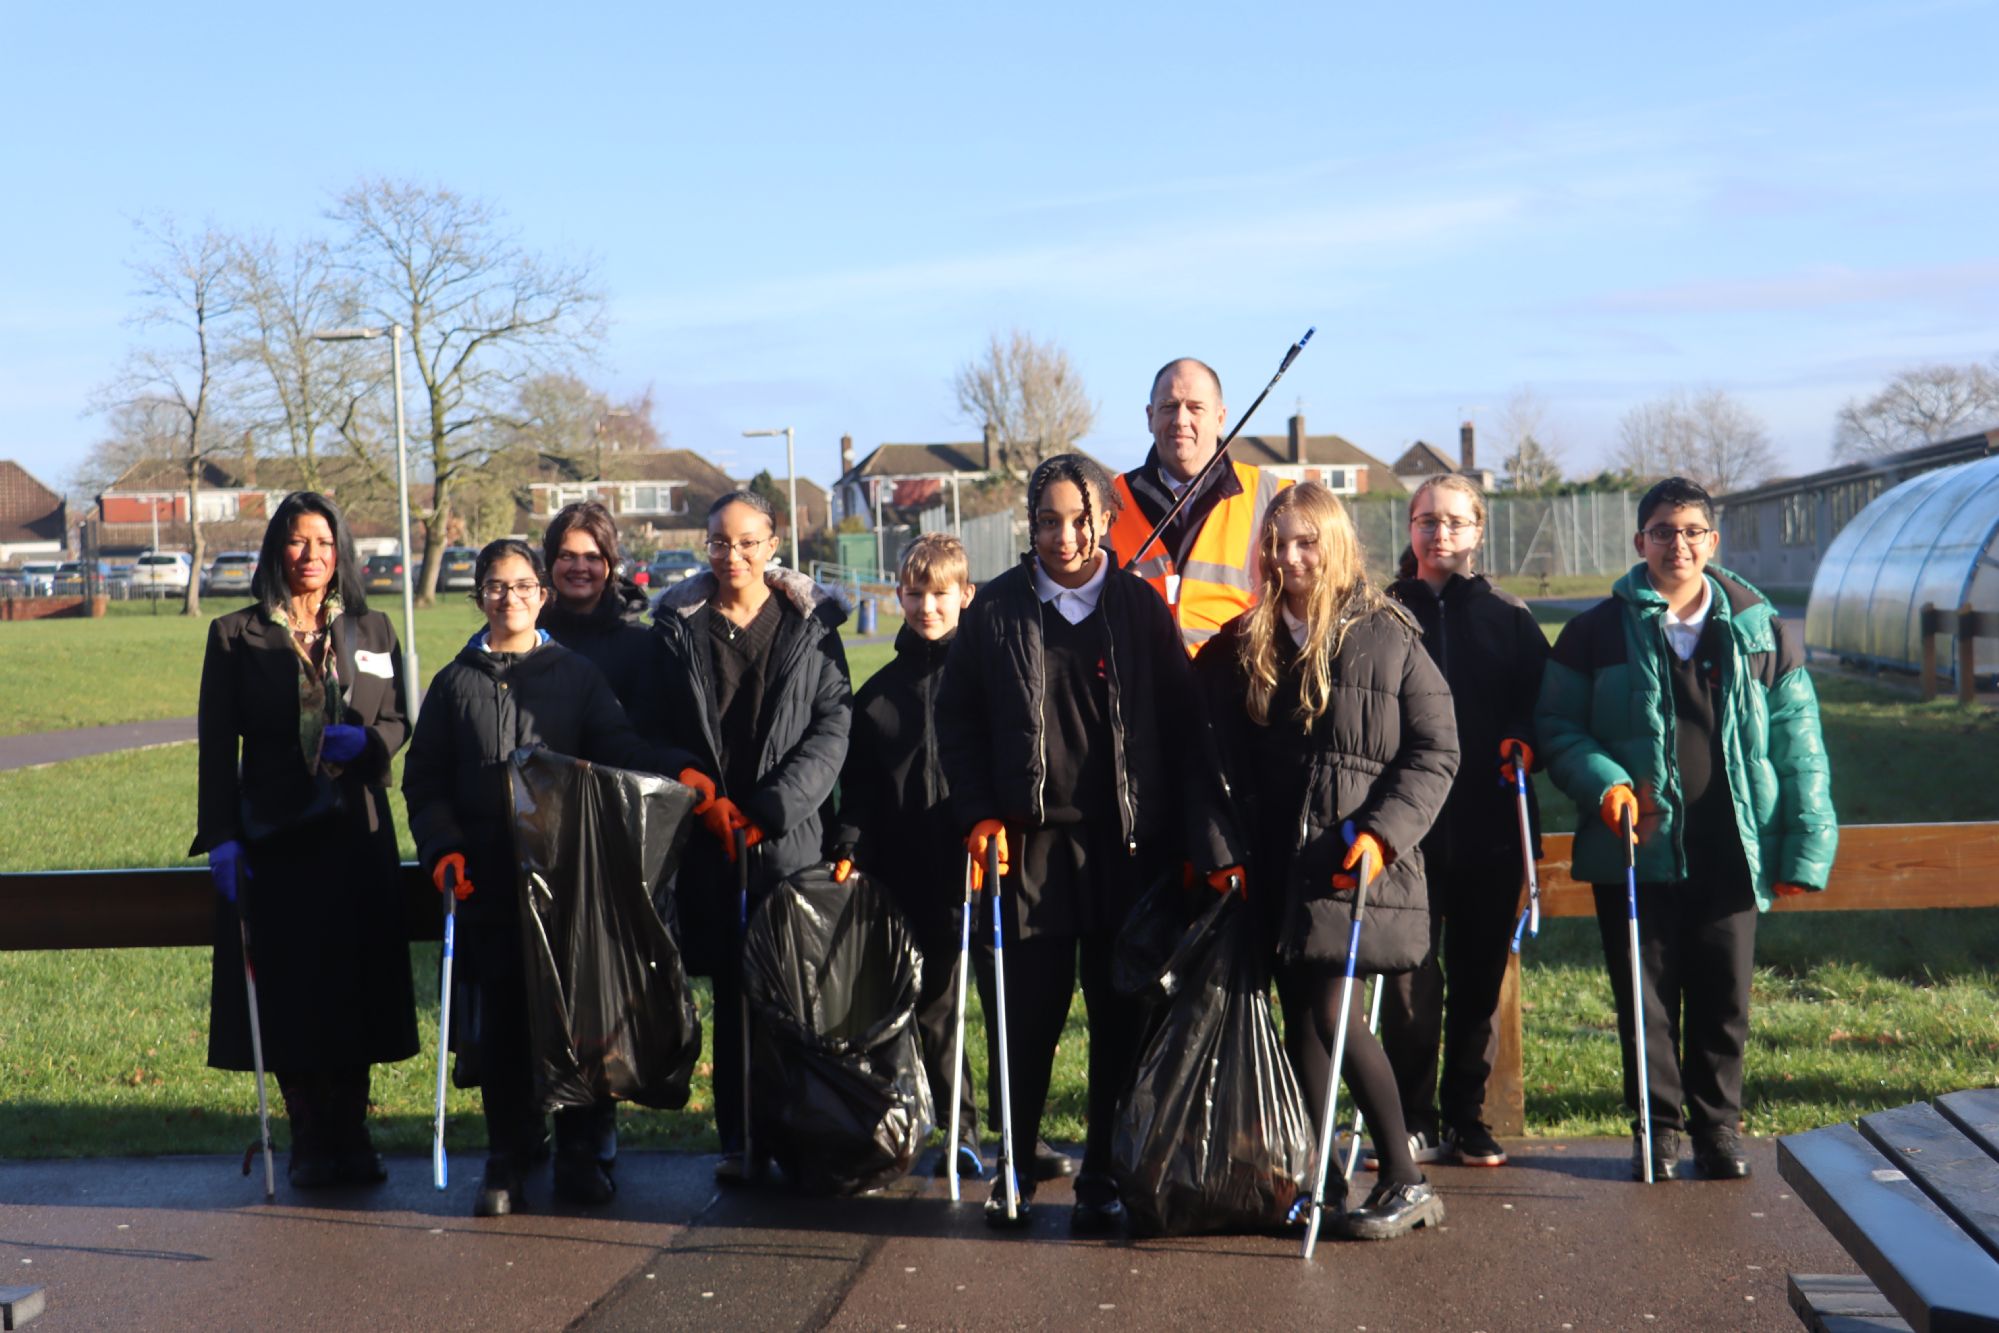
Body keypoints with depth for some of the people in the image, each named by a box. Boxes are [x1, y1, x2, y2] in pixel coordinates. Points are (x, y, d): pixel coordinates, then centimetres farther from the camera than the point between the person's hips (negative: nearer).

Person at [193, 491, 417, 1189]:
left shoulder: (372, 632, 10)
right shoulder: (236, 636, 2)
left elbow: (400, 722, 12)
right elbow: (217, 745, 0)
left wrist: (365, 741, -11)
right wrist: (220, 837, -7)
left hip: (358, 835, 2)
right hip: (273, 836, -2)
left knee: (357, 983, 2)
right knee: (288, 988, -1)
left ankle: (351, 1134, 15)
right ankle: (311, 1140, 12)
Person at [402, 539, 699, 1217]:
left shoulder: (576, 674, 10)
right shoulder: (454, 683, 12)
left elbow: (619, 744, -4)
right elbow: (423, 782, 12)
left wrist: (682, 771, -23)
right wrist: (442, 848, -5)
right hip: (487, 880, 0)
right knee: (497, 1023, 0)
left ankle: (582, 1153, 14)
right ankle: (509, 1156, 12)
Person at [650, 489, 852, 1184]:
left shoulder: (811, 624, 5)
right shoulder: (678, 625, 9)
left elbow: (833, 725, -1)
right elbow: (659, 729, 9)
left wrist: (772, 807, -10)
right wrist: (700, 792, -5)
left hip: (790, 835, -1)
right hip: (709, 839, 1)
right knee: (730, 989, 2)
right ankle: (738, 1141, 10)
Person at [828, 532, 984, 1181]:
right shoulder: (879, 692, 13)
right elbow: (857, 785, 13)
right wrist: (848, 847, 1)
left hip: (976, 863, -4)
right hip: (906, 872, 4)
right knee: (929, 1006, 8)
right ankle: (961, 1131, 20)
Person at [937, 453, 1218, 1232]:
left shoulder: (1140, 607, 5)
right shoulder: (997, 609, 6)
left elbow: (1180, 720, 5)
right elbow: (957, 719, 9)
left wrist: (1175, 834, -1)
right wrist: (979, 815, -1)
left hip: (1126, 844, 0)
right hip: (1029, 839, 0)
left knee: (1121, 1013, 4)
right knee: (1025, 1009, 1)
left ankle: (1103, 1173, 16)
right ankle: (1014, 1164, 18)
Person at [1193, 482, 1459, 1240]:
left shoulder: (1387, 638, -1)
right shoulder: (1244, 644, 11)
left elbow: (1435, 753, -3)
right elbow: (1221, 756, 13)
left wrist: (1384, 831, -14)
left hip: (1355, 863, -5)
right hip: (1275, 865, 5)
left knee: (1330, 1014, -12)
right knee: (1302, 1019, 8)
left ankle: (1406, 1184, 0)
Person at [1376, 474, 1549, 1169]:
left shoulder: (1508, 615, 11)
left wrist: (1523, 743, -11)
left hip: (1490, 827, 1)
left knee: (1479, 975, 7)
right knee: (1409, 977, -2)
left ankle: (1466, 1117, 18)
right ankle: (1414, 1122, 9)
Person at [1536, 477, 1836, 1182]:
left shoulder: (1760, 630, 7)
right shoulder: (1598, 631, 3)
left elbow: (1798, 747, 7)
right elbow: (1557, 725, 6)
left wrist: (1805, 848, 0)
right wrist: (1603, 783, -13)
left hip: (1729, 851, 1)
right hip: (1634, 850, -1)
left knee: (1724, 997, 7)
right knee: (1646, 996, 6)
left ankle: (1718, 1123, 24)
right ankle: (1658, 1125, 21)